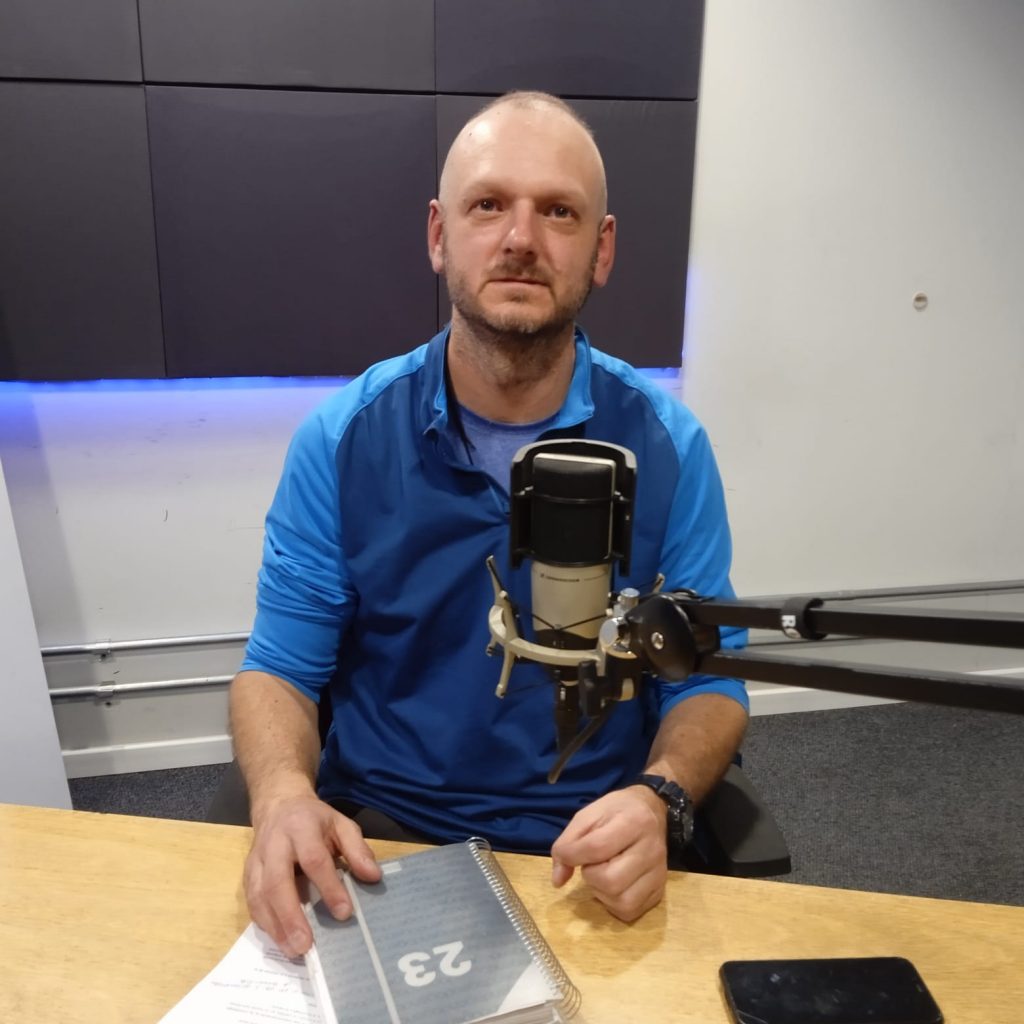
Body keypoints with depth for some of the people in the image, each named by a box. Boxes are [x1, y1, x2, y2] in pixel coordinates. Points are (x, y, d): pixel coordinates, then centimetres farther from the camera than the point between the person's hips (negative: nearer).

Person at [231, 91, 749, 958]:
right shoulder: (343, 438, -5)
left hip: (593, 855, 0)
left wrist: (656, 800, -22)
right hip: (376, 839, 1)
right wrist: (283, 794, -21)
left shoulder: (667, 446, -5)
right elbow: (279, 668, 0)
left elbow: (708, 683, -1)